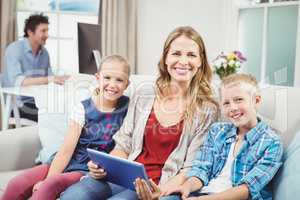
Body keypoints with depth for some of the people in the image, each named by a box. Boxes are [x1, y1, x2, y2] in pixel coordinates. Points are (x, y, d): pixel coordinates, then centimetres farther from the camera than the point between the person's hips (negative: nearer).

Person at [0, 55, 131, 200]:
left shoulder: (127, 108, -3)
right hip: (67, 163, 2)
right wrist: (47, 180, -17)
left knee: (50, 185, -29)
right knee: (17, 184, -16)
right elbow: (65, 151, -6)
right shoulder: (83, 109, -4)